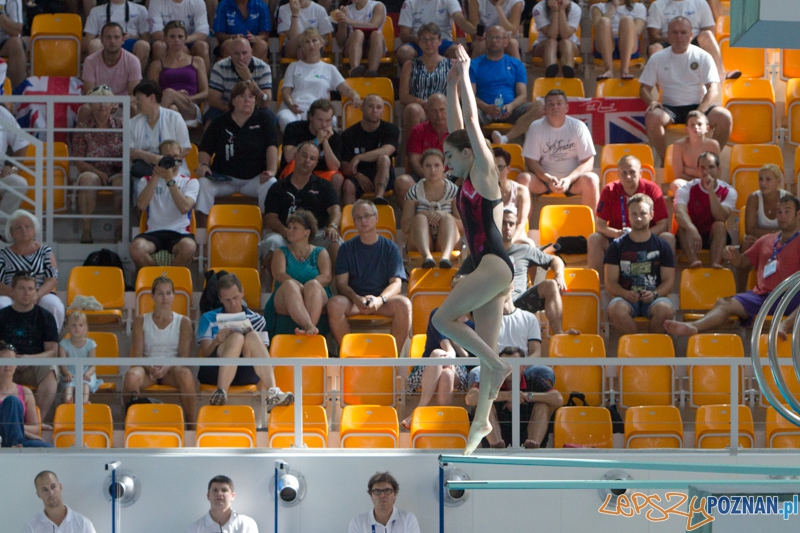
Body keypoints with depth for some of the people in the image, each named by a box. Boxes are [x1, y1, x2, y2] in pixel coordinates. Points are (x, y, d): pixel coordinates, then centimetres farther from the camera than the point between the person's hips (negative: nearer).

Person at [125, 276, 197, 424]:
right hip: (148, 369, 0)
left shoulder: (183, 322, 12)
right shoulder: (141, 321, 13)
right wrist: (149, 367, -19)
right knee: (131, 376, -37)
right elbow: (137, 355, 4)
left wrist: (167, 367, -19)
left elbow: (185, 357, 2)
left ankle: (191, 424, -30)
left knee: (186, 374, -38)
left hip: (173, 369, 0)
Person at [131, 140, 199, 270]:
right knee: (137, 247, -34)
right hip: (154, 233, 1)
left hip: (179, 233, -1)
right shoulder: (147, 181, 17)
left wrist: (170, 180, -8)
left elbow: (185, 208, -6)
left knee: (188, 247, -38)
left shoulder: (190, 182, 14)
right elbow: (141, 205, -4)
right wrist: (156, 177, -3)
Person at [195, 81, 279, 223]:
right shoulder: (220, 123, 11)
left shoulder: (263, 121, 8)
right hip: (224, 178, 1)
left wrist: (271, 171, -21)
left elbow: (271, 147, -4)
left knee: (271, 184, -32)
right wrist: (204, 164, -12)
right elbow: (205, 150, 11)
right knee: (203, 183, -28)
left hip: (254, 178, -1)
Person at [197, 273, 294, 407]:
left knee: (252, 336, -27)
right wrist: (215, 342, -16)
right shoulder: (209, 319, 18)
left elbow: (262, 352, 13)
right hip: (214, 370, -1)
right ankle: (221, 392, -51)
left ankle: (272, 392, -46)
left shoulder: (256, 320, 22)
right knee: (237, 337, -29)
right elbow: (206, 352, 7)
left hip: (245, 374, 1)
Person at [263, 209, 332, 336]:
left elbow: (326, 277, 1)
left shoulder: (320, 253, 20)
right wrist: (299, 286, -18)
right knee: (289, 285, -35)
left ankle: (307, 329, -57)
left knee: (313, 285, -35)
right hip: (284, 304, 0)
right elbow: (279, 275, 1)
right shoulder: (281, 253, 22)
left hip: (316, 302, 0)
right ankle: (309, 327, -61)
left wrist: (309, 287, -19)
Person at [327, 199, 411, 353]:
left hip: (383, 299, 0)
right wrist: (357, 299, -20)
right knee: (334, 304, -33)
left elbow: (396, 283, 1)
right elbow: (341, 284, 3)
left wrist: (380, 299, -21)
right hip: (354, 299, 0)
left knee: (404, 304, -33)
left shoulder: (390, 248, 11)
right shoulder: (347, 248, 13)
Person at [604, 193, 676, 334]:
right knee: (616, 309, -36)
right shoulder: (617, 246, 11)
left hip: (653, 300, 1)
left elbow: (669, 281, 9)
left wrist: (654, 294, -13)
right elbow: (610, 282, 6)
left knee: (665, 309, -35)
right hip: (626, 298, 0)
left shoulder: (662, 246, 13)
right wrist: (625, 294, -16)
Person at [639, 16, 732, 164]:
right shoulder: (657, 59, 8)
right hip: (670, 108, 0)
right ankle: (665, 159, -17)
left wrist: (699, 113, -24)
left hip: (698, 106, 0)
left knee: (725, 117, -29)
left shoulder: (703, 57, 3)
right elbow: (644, 88, 9)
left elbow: (713, 90, -5)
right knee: (652, 117, -33)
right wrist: (652, 101, -16)